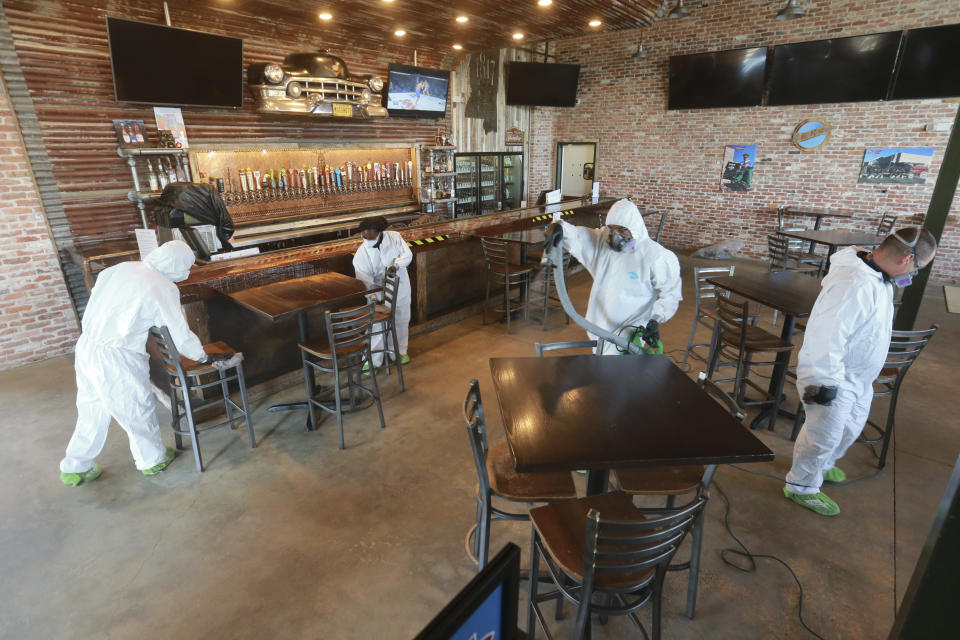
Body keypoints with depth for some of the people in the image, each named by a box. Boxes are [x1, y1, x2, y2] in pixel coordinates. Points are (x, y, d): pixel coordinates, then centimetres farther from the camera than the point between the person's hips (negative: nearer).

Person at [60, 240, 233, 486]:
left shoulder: (120, 268, 4)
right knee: (137, 411, 13)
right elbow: (182, 336, -11)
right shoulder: (165, 289, -15)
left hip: (87, 345, 7)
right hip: (118, 358, -7)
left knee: (92, 411, 22)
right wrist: (205, 357, 5)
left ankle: (74, 468, 37)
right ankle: (152, 460, 33)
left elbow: (95, 299, 11)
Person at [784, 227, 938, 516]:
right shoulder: (856, 285, -32)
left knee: (850, 427, 27)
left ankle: (822, 465, 51)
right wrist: (824, 381, -27)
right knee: (824, 436, 6)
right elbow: (826, 336, -34)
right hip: (835, 380, -10)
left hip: (858, 377, 10)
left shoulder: (876, 277, 1)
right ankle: (802, 486, 28)